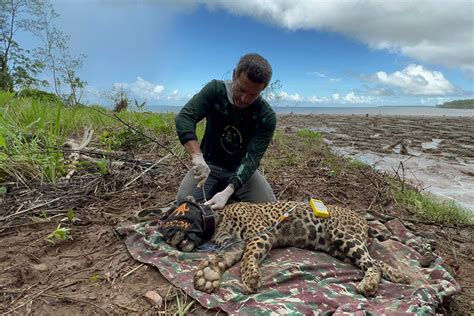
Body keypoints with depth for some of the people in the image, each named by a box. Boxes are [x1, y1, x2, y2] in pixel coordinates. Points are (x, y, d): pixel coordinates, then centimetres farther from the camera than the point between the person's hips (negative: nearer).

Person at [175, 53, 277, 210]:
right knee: (186, 203, -24)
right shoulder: (215, 90, -14)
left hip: (241, 169, 1)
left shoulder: (267, 117, -17)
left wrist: (228, 191, -38)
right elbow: (184, 118, -24)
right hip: (209, 164, 0)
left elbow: (252, 157, -23)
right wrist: (197, 157, -42)